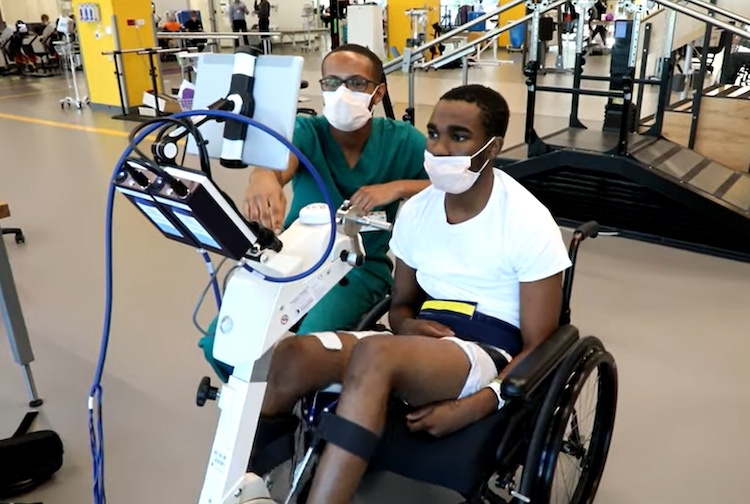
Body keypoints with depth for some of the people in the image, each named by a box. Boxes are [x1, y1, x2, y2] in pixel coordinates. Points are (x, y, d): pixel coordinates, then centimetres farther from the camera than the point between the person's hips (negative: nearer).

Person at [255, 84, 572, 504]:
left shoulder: (527, 221, -10)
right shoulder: (416, 210, 5)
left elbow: (538, 350, -8)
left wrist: (471, 408, -22)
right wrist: (406, 325, -8)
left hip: (492, 354, -5)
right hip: (424, 342, 5)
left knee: (374, 354, -36)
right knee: (294, 355, -23)